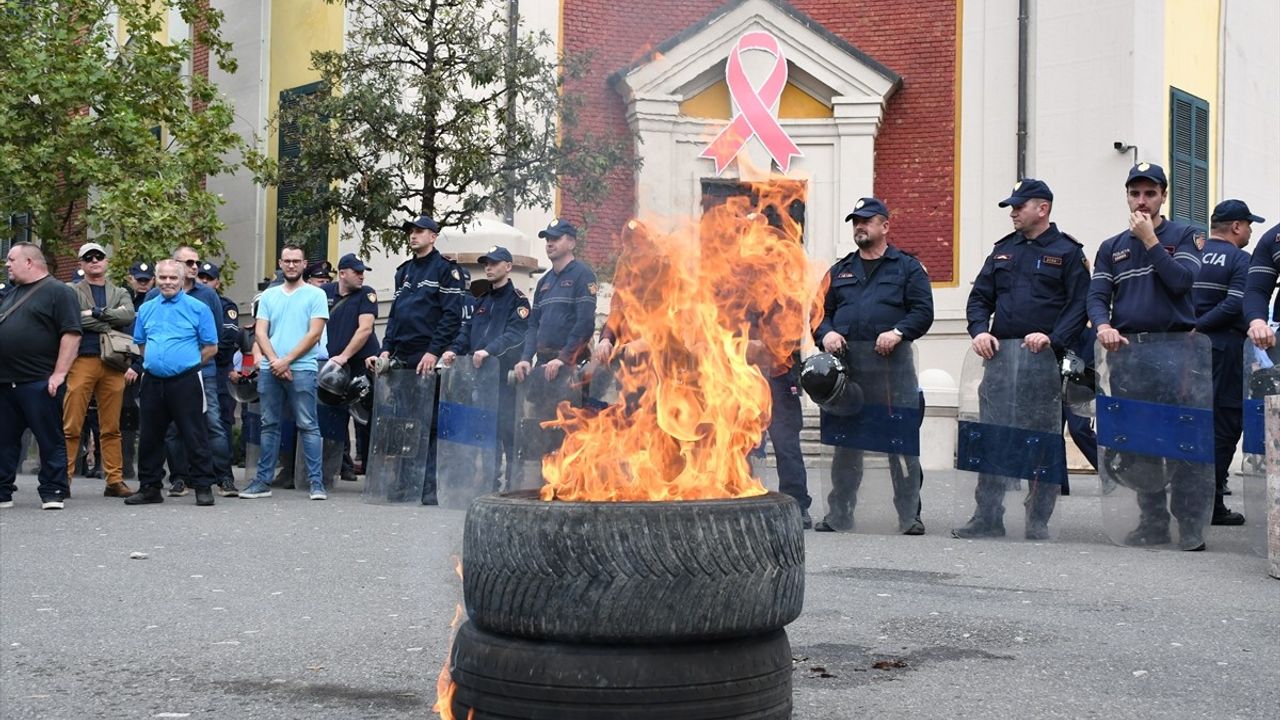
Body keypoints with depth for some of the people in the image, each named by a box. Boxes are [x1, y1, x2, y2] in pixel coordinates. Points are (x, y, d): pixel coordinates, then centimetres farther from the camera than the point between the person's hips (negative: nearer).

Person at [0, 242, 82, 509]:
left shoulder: (58, 292, -4)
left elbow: (71, 334, -12)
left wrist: (59, 373, -18)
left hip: (39, 383, -8)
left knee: (50, 439, -2)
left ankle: (53, 493, 3)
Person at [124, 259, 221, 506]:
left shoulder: (198, 308, 0)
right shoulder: (146, 309, 13)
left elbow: (211, 347, 1)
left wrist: (186, 363, -1)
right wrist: (155, 362, 11)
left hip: (186, 381, -5)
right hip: (153, 381, 5)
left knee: (195, 436, -4)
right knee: (149, 437, 9)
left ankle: (204, 487, 2)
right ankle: (150, 487, 19)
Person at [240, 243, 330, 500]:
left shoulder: (315, 295, 3)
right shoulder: (269, 296, 15)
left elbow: (314, 334, -5)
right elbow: (260, 332, 9)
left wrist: (286, 361, -10)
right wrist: (274, 361, -7)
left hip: (302, 368, -4)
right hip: (270, 369, 4)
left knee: (308, 426, -6)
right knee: (269, 426, 8)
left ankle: (316, 483, -6)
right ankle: (263, 481, 12)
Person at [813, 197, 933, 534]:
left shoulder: (907, 267, 9)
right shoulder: (839, 271, 20)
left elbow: (923, 311, 1)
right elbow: (820, 311, 18)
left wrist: (898, 332, -16)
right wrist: (826, 333, -3)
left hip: (893, 362, -3)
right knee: (844, 440, 5)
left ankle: (910, 516, 0)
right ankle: (839, 515, 12)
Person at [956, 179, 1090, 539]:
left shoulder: (1067, 252, 1)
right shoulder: (1004, 250, 17)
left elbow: (1079, 306, -5)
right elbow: (980, 297, 17)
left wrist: (1053, 339, -18)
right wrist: (980, 331, -2)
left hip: (1045, 358, -4)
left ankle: (1038, 521, 8)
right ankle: (987, 517, 5)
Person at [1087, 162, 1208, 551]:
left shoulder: (1185, 236, 7)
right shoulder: (1112, 248, 17)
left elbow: (1181, 280, -9)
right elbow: (1097, 296, 7)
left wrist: (1150, 240, -8)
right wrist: (1103, 325, -14)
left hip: (1175, 350, -4)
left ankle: (1190, 525, -5)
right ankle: (1153, 521, 10)